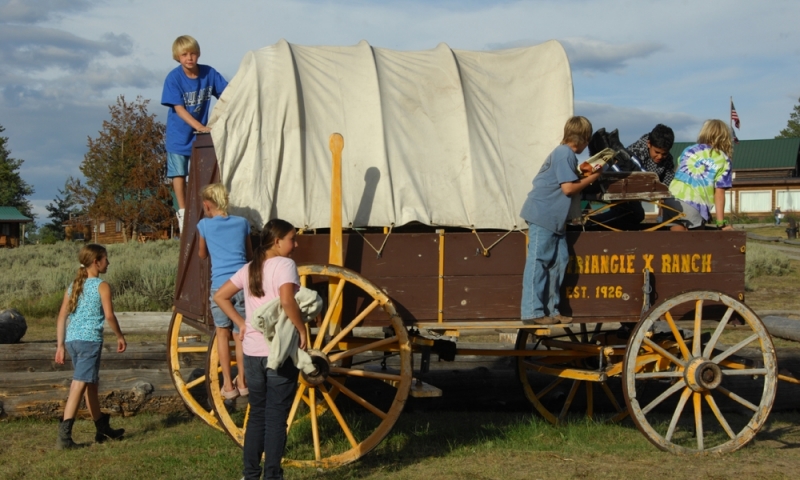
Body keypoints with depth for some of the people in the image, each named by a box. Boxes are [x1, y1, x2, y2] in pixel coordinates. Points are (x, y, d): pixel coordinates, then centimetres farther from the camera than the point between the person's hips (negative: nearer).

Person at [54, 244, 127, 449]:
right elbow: (109, 315, -11)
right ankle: (64, 435, -17)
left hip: (72, 339, 8)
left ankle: (103, 428, 32)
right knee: (80, 385, -10)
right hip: (90, 340, -8)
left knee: (91, 383, 19)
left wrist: (60, 345, 15)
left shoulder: (73, 286, 15)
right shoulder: (101, 286, -4)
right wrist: (120, 336, 2)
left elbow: (62, 316, 12)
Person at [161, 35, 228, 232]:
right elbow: (179, 108, -20)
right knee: (179, 173, 3)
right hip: (179, 134, -2)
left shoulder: (209, 73, -9)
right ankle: (182, 213, 15)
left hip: (202, 134, 2)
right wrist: (199, 126, -30)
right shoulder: (173, 78, -17)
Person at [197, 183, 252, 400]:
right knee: (240, 334, 12)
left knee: (222, 333, 12)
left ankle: (228, 385, 11)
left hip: (220, 286, -2)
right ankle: (242, 382, 17)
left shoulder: (205, 225, 5)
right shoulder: (242, 223, 11)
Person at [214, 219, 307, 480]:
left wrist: (240, 323, 12)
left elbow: (219, 296, 14)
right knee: (276, 416, 1)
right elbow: (287, 301, -26)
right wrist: (302, 329, -15)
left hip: (252, 351, 6)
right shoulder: (284, 264, -10)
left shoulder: (249, 269, 11)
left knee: (257, 414, 15)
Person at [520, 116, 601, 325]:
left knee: (559, 260, 10)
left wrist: (585, 174, 10)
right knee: (538, 262, -8)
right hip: (543, 214, -10)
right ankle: (532, 312, -6)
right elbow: (568, 188, -17)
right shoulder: (564, 154, -14)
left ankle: (551, 309, 15)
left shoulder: (566, 154, 15)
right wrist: (591, 178, -6)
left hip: (554, 217, 10)